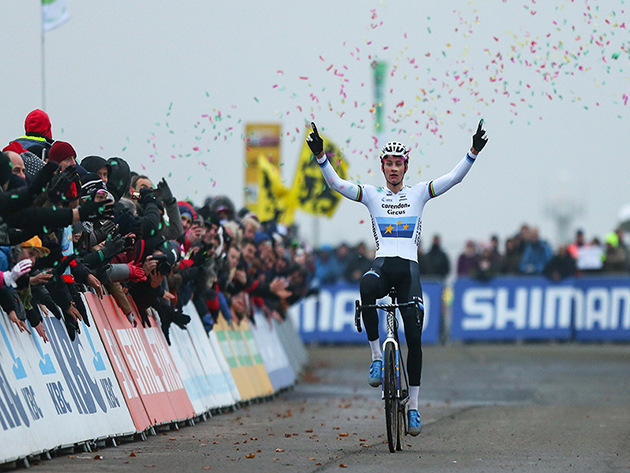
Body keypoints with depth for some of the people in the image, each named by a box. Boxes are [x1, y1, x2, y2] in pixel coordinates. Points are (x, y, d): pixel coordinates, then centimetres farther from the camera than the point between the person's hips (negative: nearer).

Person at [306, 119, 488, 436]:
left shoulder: (418, 194, 12)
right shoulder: (372, 195, 11)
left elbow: (453, 178, 2)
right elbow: (336, 184, 0)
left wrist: (473, 153, -12)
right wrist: (320, 156, -15)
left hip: (409, 268, 1)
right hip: (382, 265, -1)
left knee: (414, 339, -5)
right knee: (366, 288, -40)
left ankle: (413, 407, 5)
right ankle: (376, 356, -26)